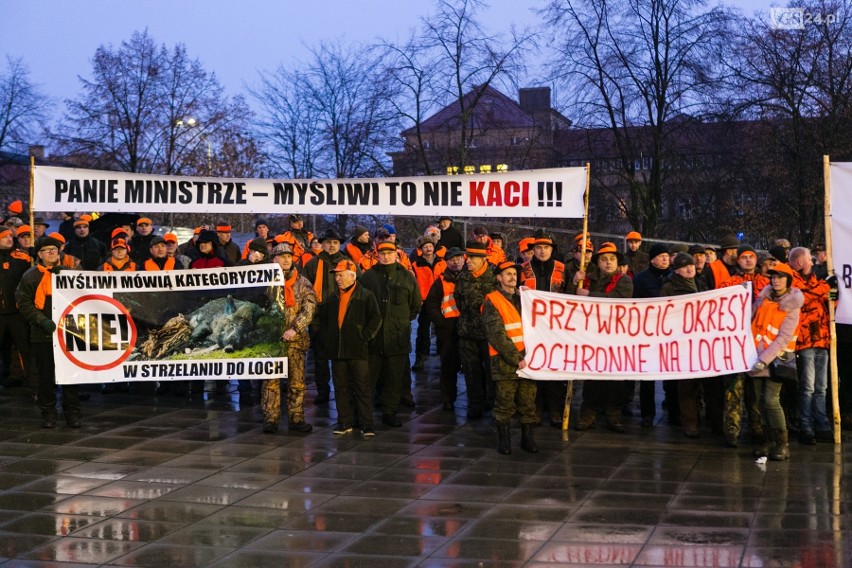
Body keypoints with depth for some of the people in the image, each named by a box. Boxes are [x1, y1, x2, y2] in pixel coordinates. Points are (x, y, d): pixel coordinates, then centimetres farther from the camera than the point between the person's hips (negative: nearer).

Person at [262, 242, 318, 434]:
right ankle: (270, 419, 5)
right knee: (271, 380, -1)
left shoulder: (302, 283, 7)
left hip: (296, 339, 1)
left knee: (297, 381, 3)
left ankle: (296, 419, 11)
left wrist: (295, 328, -13)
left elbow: (309, 309, -2)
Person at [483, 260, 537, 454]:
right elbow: (497, 335, -9)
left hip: (527, 358, 4)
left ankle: (527, 437, 15)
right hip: (504, 360, -4)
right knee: (505, 402, 0)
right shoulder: (492, 302, -2)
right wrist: (515, 358, -14)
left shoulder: (524, 297, 16)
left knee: (528, 401, 5)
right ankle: (504, 439, 11)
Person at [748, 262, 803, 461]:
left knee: (771, 400, -14)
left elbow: (783, 339, -15)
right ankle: (770, 441, 15)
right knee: (761, 400, 6)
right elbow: (752, 319, 21)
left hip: (776, 357, -5)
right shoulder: (764, 297, 7)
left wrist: (764, 359, -19)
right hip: (758, 355, 6)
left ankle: (783, 444, -6)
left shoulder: (791, 307, -9)